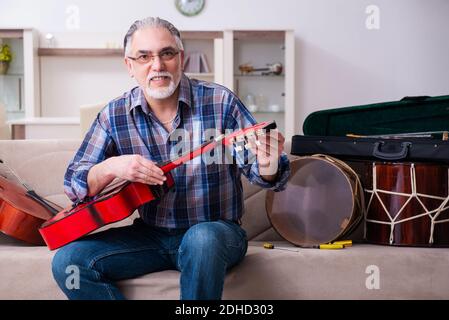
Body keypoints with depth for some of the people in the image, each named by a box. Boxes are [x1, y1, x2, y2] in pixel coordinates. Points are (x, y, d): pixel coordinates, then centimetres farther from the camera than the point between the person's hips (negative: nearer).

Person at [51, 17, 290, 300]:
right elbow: (74, 184, 1)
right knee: (68, 262, -17)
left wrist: (267, 166, -32)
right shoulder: (114, 116, -1)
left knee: (202, 239, -38)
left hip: (217, 231, -3)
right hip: (151, 234, 3)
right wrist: (110, 168, -21)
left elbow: (255, 165, -6)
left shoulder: (221, 102, -8)